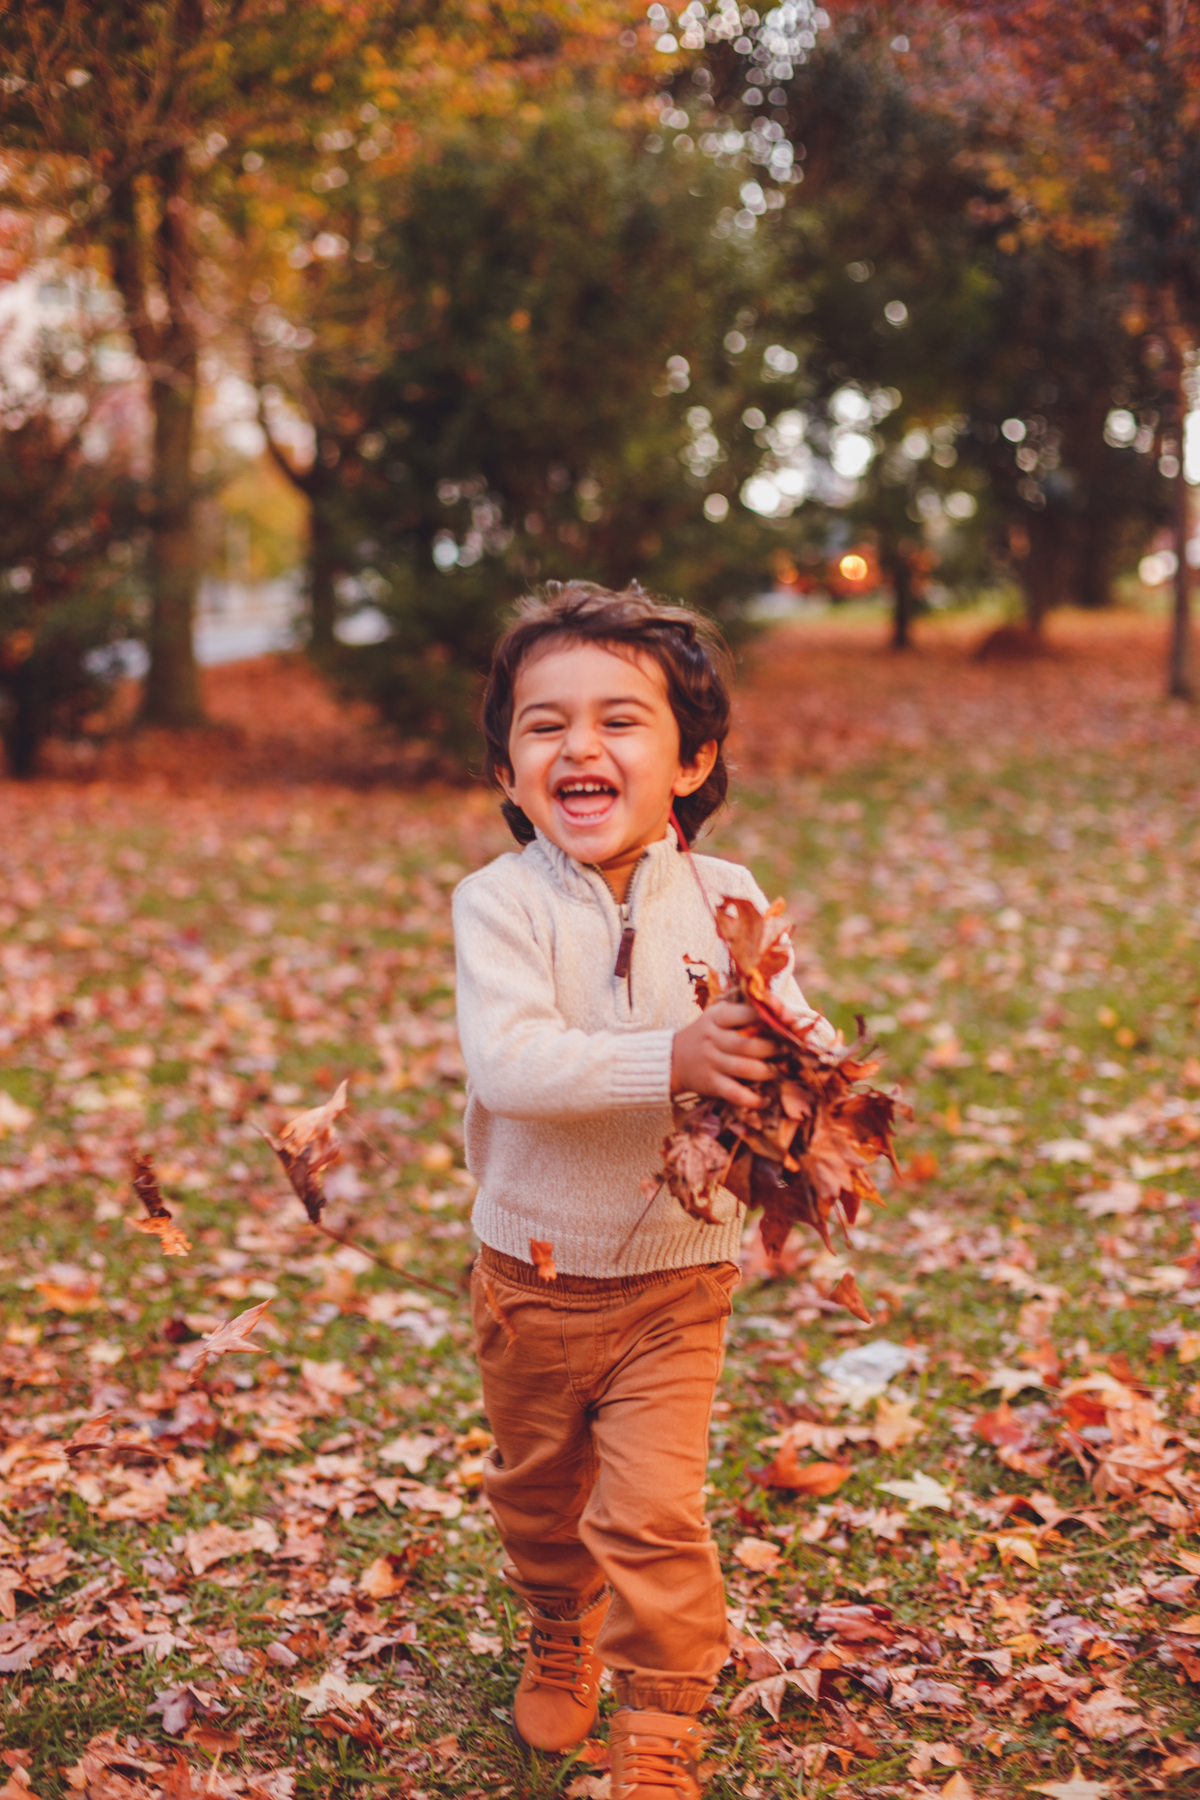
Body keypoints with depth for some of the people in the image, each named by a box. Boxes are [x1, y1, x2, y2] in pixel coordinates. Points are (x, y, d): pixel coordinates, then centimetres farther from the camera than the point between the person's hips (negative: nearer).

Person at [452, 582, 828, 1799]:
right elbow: (506, 1062, -30)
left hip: (676, 1276, 0)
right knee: (535, 1489, 21)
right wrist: (670, 1059, -41)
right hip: (531, 1274, 1)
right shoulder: (499, 902, -16)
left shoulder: (726, 901, -9)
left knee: (653, 1513, -6)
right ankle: (559, 1638, 51)